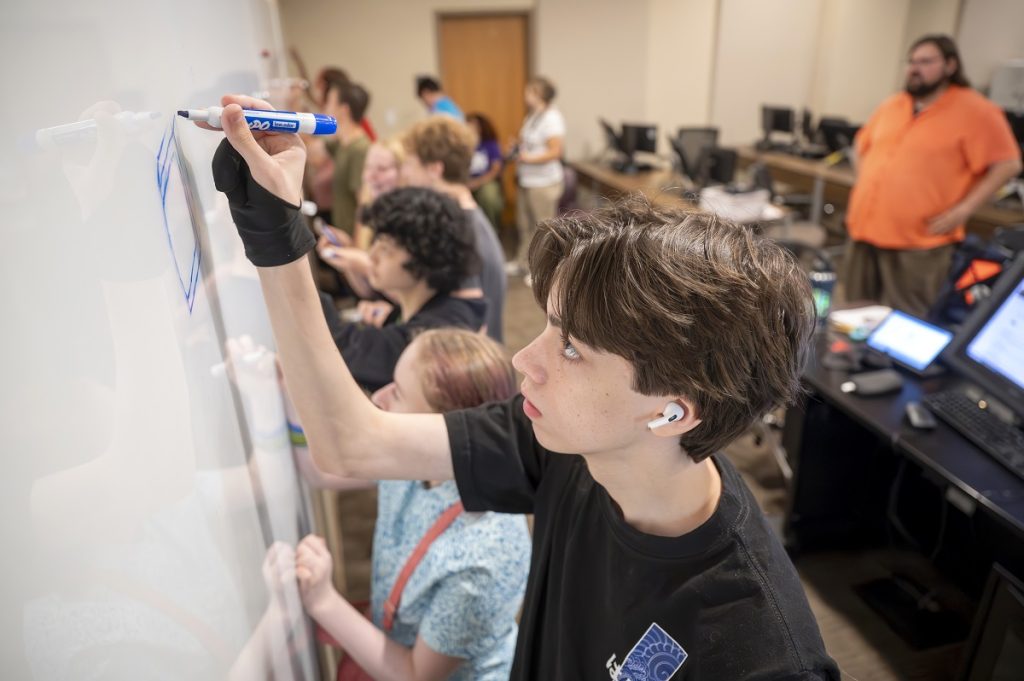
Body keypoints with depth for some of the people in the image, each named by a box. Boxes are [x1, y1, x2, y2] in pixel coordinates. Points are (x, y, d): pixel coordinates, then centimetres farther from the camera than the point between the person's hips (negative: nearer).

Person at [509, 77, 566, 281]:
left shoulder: (551, 118, -16)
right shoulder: (532, 116, 13)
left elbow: (555, 151, -22)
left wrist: (529, 158, -27)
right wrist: (517, 147, 6)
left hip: (544, 182, -10)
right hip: (527, 180, 10)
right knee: (525, 224, 19)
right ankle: (523, 262, 33)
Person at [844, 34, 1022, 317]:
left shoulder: (976, 111, -6)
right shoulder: (891, 106, 12)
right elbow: (862, 146, 27)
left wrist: (962, 210, -14)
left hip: (919, 243, -6)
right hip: (866, 231, 6)